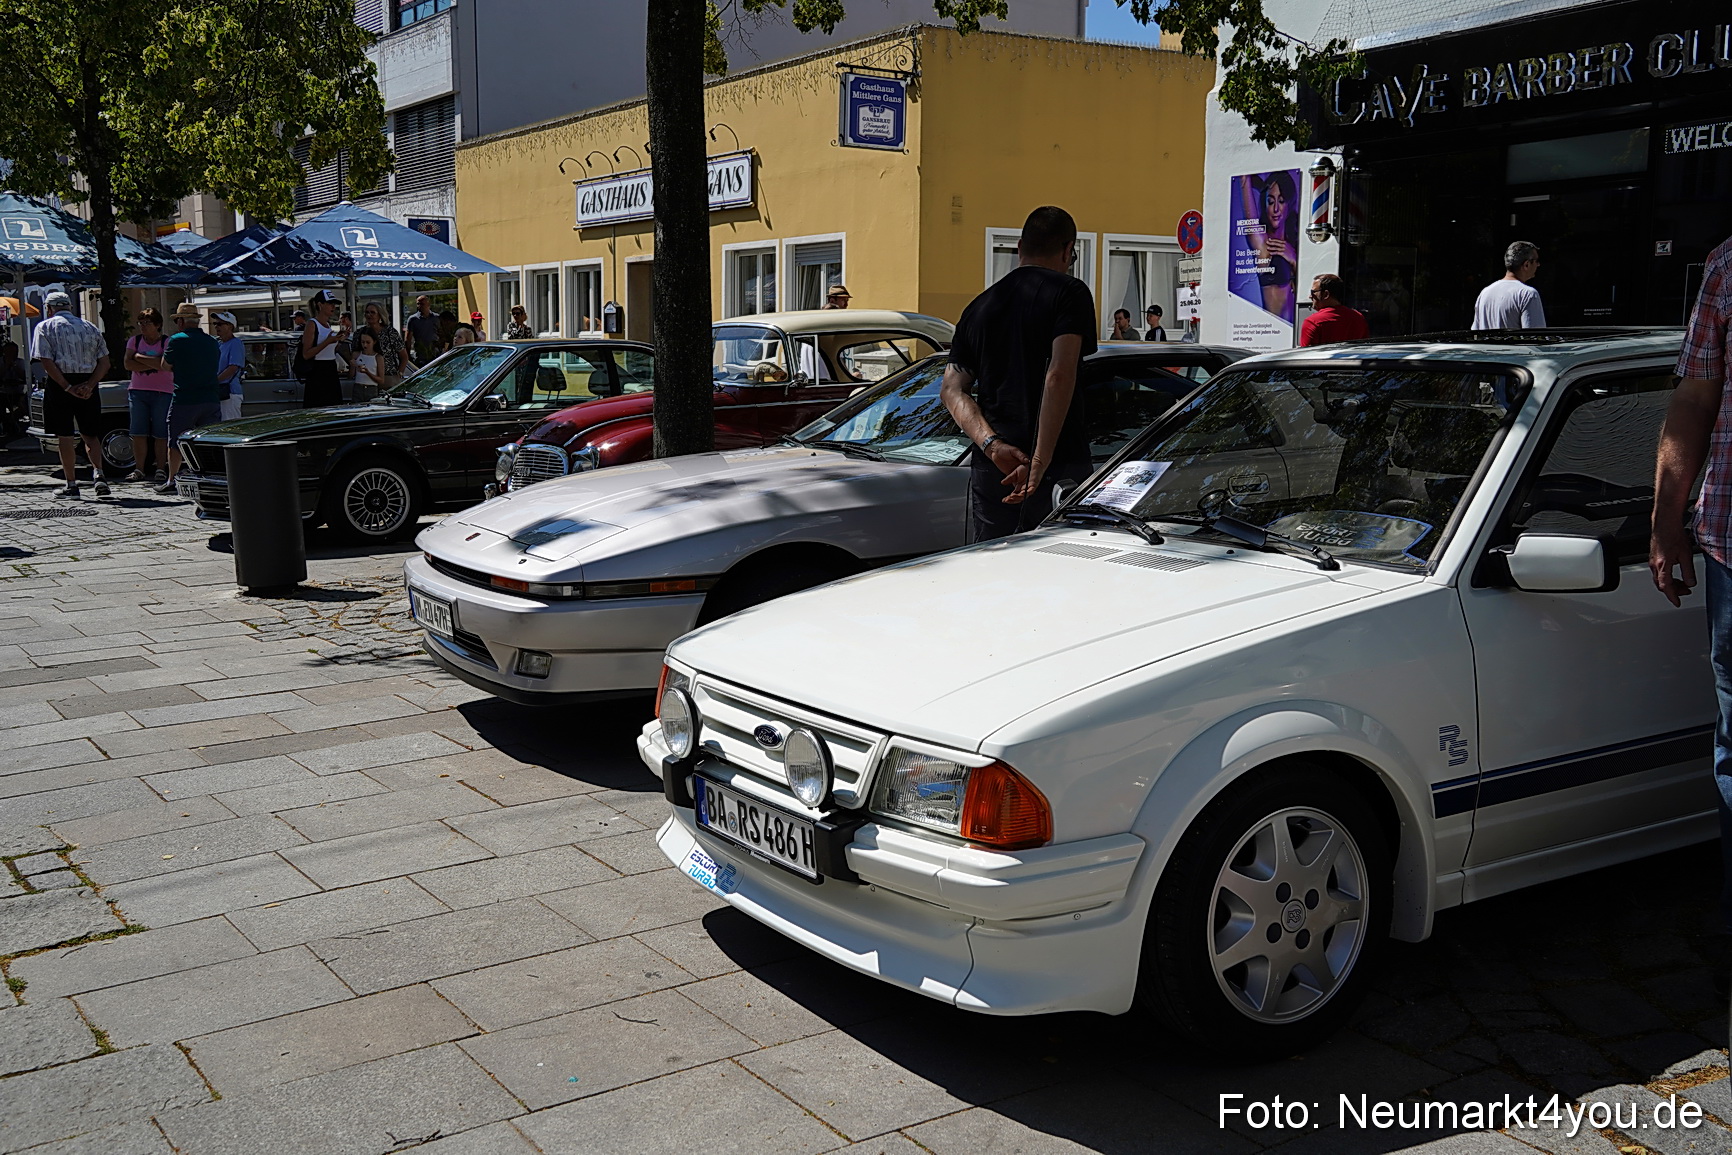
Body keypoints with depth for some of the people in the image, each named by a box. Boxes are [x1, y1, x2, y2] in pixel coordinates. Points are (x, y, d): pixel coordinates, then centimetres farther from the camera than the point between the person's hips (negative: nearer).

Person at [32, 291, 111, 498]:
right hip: (87, 384, 3)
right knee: (89, 435, 12)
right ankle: (98, 474, -8)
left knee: (65, 437, 3)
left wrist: (67, 387, -14)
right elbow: (104, 362, 3)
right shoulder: (89, 327, 13)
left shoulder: (45, 327, 1)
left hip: (60, 385, -3)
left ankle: (71, 485, 5)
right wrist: (89, 385, -7)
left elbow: (47, 362, -12)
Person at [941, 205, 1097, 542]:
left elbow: (952, 390, 7)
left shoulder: (979, 305, 15)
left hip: (989, 468, 5)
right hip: (1059, 465, -5)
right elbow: (1059, 376, -15)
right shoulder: (1069, 292, -3)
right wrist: (1039, 463, -19)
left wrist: (991, 444, -5)